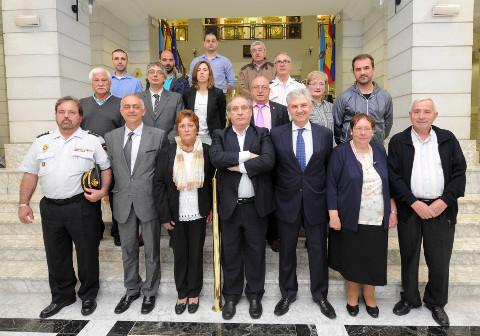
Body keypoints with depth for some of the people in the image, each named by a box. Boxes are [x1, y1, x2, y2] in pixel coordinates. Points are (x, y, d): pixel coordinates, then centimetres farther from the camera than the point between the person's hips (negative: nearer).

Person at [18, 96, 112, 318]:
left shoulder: (92, 141, -1)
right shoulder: (42, 141, 8)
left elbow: (106, 168, 2)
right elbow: (30, 174, 10)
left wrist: (103, 190, -13)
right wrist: (24, 203, 6)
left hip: (82, 206, -3)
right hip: (50, 207, 4)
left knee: (87, 253, 7)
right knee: (56, 255, 15)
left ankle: (88, 295, 28)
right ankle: (62, 295, 35)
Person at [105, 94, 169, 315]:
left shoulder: (158, 135, -3)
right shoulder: (111, 137, 6)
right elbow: (109, 167, 10)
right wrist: (109, 192, 1)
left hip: (149, 201, -3)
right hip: (123, 203, 3)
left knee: (152, 250, 10)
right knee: (128, 250, 16)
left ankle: (149, 292, 29)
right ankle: (131, 290, 36)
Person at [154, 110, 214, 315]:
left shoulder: (206, 151, -4)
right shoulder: (168, 152, -5)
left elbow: (212, 182, 3)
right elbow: (159, 184, -4)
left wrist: (212, 209, -1)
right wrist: (164, 215, -7)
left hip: (198, 213, 0)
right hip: (176, 215, 0)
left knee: (196, 253, 11)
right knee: (179, 254, 11)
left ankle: (194, 293, 29)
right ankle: (182, 293, 29)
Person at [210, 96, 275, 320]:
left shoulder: (262, 134, 3)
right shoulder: (220, 136, 5)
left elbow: (268, 161, -16)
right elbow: (216, 158, -16)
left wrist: (239, 166, -15)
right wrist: (245, 156, -18)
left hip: (256, 205, 0)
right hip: (230, 206, 1)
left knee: (256, 252, 12)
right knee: (230, 253, 13)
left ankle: (255, 295, 31)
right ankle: (231, 296, 31)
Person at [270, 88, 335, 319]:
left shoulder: (325, 134, 2)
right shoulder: (276, 134, -1)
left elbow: (329, 169, 5)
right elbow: (271, 167, 1)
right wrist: (273, 198, -2)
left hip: (315, 201, 1)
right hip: (287, 200, 0)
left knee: (318, 250, 12)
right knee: (287, 250, 14)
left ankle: (320, 295, 34)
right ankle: (288, 294, 34)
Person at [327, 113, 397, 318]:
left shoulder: (379, 151, 6)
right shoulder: (341, 153, -7)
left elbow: (388, 183, 12)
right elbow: (331, 185, -9)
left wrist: (393, 211, 8)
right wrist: (333, 215, -13)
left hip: (378, 220, 4)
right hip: (351, 219, -3)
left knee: (374, 259, 11)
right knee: (351, 258, 9)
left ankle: (369, 296, 32)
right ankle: (352, 296, 31)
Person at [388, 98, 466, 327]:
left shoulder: (448, 139, 6)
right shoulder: (398, 141, 1)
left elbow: (459, 172, 3)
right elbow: (394, 176, -5)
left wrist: (444, 201, -9)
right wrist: (414, 203, -12)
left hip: (442, 209, 1)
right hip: (409, 209, -1)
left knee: (440, 260, 8)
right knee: (409, 257, 11)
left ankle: (436, 303, 29)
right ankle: (409, 298, 30)